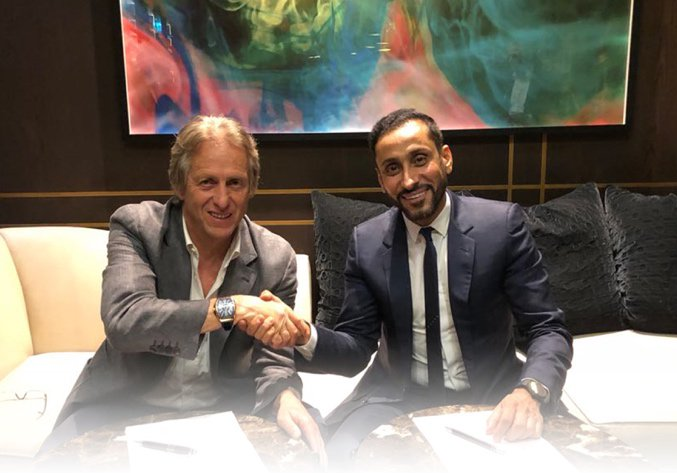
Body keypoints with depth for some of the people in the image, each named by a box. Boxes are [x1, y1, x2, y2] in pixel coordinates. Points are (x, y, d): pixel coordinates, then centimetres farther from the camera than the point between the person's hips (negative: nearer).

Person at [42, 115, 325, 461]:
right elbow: (122, 322, -26)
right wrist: (231, 307, -34)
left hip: (221, 415, 1)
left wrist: (285, 397, -26)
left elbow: (271, 358, -2)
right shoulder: (135, 227, -10)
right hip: (124, 408, 0)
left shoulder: (276, 260, -6)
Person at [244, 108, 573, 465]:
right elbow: (357, 349, -3)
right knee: (339, 458, -25)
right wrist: (304, 337, -25)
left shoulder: (502, 223, -10)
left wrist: (530, 391, -30)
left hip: (490, 397, 0)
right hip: (397, 397, 0)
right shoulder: (366, 242, -4)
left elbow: (548, 330, -9)